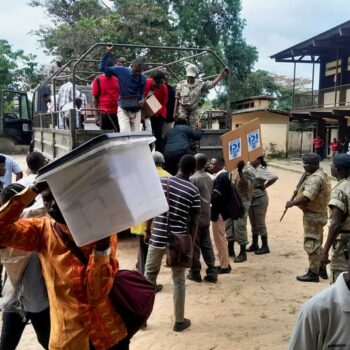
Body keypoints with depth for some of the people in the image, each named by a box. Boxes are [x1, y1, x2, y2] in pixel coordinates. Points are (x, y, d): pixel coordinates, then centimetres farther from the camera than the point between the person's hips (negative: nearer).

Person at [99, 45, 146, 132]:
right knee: (125, 134, -16)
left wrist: (142, 100, -14)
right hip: (123, 109, -3)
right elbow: (103, 68, -11)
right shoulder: (121, 71, -10)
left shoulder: (142, 78, -4)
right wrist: (108, 52, -17)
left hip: (136, 110, 3)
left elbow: (142, 93, 9)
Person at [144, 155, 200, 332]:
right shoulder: (193, 191, -6)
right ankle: (179, 321, 20)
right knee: (178, 281, 11)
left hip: (157, 237, 2)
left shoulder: (160, 181, 0)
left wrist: (148, 232, 13)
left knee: (149, 276, 17)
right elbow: (194, 222, -5)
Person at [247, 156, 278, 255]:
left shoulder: (262, 170, -15)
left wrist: (265, 186, -16)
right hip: (250, 198, 7)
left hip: (260, 199, -7)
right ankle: (254, 245, 27)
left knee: (260, 223, -1)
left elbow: (274, 177, -26)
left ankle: (265, 246, 8)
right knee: (253, 223, 15)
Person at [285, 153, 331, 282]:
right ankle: (322, 269, 29)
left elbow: (306, 198, -30)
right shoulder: (321, 175, 12)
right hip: (318, 214, 11)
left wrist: (291, 203, -16)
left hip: (312, 215, -11)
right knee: (317, 243, 19)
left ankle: (313, 273, 4)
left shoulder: (315, 178, -22)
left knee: (311, 244, -3)